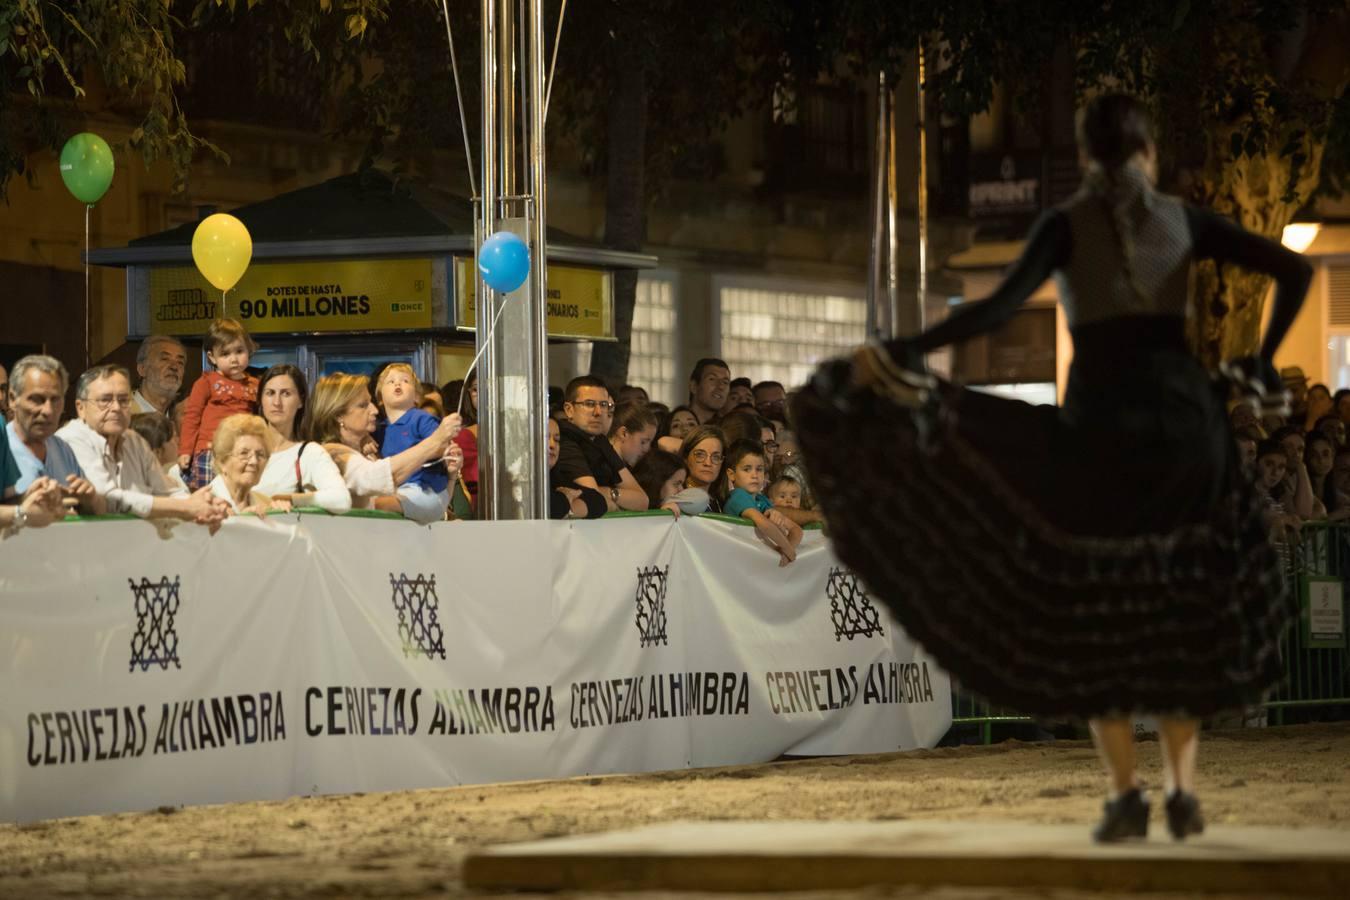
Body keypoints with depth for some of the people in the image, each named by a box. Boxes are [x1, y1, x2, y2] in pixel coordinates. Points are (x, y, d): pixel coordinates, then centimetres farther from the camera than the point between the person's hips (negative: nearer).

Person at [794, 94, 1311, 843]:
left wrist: (903, 354, -16)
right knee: (1182, 607, 13)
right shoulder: (1184, 220, 7)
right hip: (1184, 415, 2)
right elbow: (1293, 269, 1)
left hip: (1101, 420, -2)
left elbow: (1000, 308, -14)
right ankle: (1182, 788, 5)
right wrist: (1263, 362, 11)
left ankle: (1124, 792, -3)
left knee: (1095, 610, 7)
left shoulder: (1067, 225, 0)